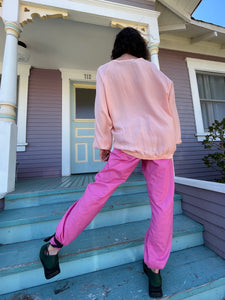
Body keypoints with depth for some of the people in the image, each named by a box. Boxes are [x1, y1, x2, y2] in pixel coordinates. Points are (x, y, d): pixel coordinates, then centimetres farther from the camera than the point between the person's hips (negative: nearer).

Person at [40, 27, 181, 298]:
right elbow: (172, 112, 18)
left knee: (97, 192, 5)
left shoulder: (106, 71, 11)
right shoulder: (157, 72, 21)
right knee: (162, 204, 10)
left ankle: (54, 247, 19)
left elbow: (102, 112, 0)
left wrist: (103, 144, 5)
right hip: (161, 143, 5)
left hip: (128, 143, -3)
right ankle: (155, 268, 26)